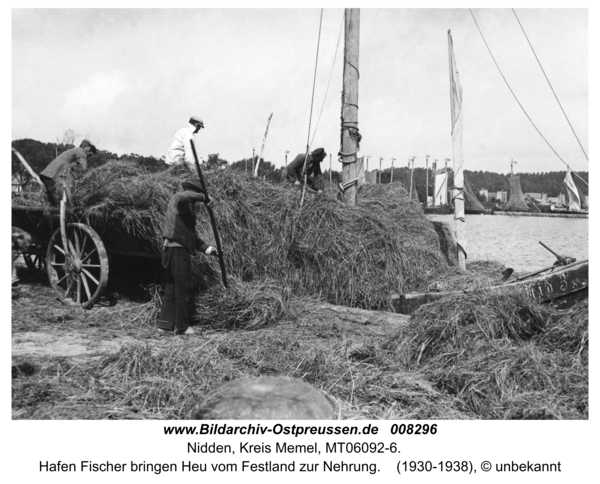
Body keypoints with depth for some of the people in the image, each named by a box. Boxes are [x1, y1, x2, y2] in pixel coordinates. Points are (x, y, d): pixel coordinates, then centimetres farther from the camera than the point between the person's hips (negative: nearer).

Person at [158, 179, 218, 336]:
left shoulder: (188, 209, 26)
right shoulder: (177, 198, -2)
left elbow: (191, 235, 28)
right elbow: (183, 196, -31)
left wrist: (206, 249, 20)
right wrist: (203, 198, -22)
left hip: (171, 250, 10)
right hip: (177, 249, -10)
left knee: (171, 288, 11)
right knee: (183, 289, -3)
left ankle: (165, 325, 14)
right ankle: (182, 326, 3)